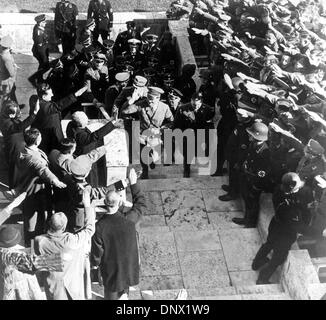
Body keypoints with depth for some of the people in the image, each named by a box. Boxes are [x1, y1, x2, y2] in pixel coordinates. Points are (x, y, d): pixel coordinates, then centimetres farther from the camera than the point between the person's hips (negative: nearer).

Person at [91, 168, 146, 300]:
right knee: (124, 290, 30)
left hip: (110, 267, -1)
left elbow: (97, 250, -16)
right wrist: (133, 183, 0)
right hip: (129, 263, 2)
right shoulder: (129, 219, -27)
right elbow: (141, 204, -6)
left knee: (111, 291, 24)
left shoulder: (99, 227, -30)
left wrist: (94, 263, 6)